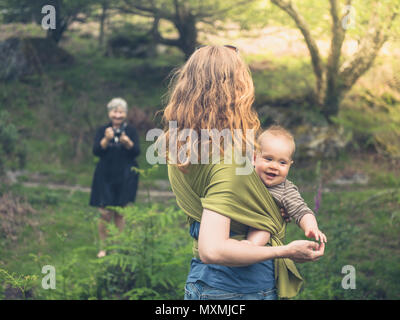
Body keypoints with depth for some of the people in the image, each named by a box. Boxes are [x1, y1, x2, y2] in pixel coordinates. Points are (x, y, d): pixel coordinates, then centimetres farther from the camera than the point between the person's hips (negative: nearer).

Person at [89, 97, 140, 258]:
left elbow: (136, 152, -8)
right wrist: (106, 140, -25)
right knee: (105, 213, -4)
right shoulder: (102, 130, 4)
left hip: (125, 177, 0)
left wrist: (127, 142, -27)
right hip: (105, 177, 0)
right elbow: (96, 151, -8)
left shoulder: (131, 131, 3)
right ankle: (103, 247, 10)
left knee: (119, 213, 4)